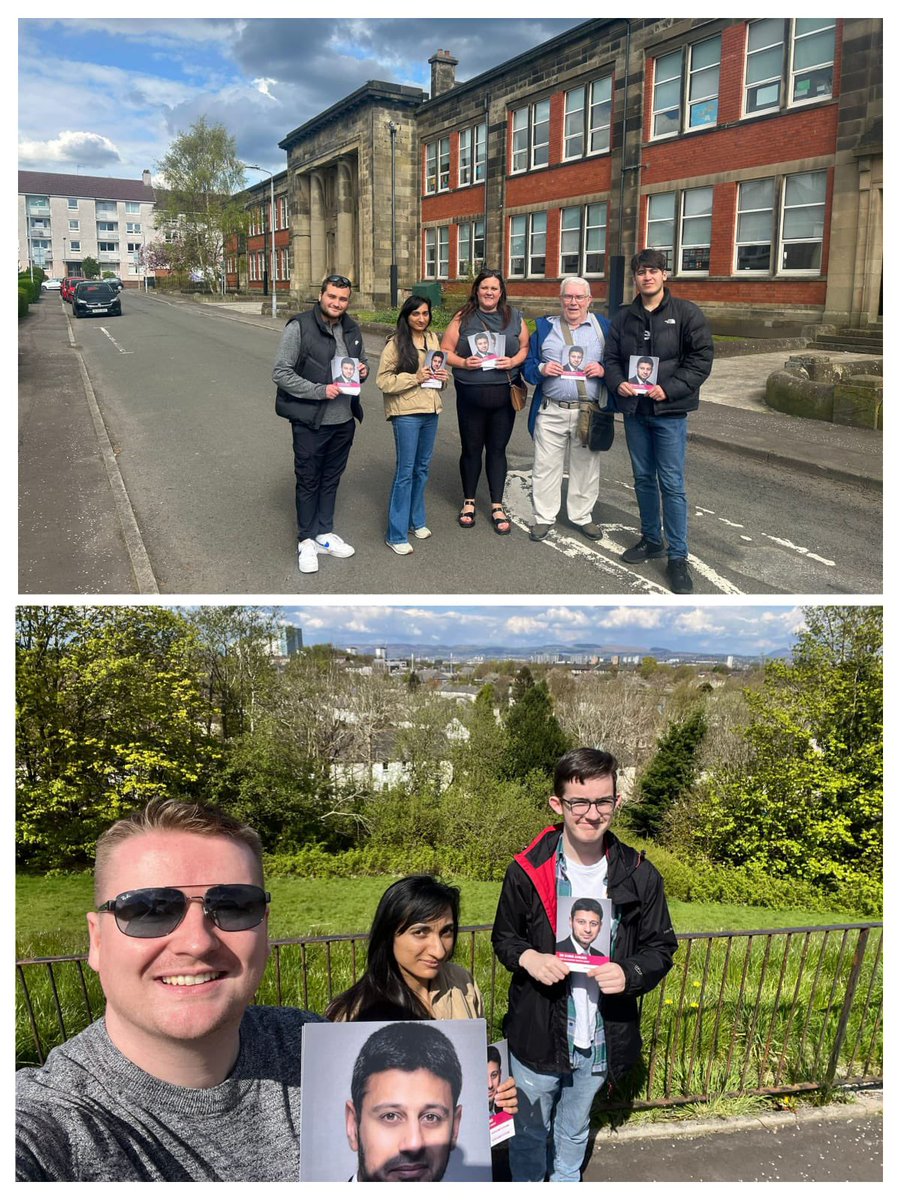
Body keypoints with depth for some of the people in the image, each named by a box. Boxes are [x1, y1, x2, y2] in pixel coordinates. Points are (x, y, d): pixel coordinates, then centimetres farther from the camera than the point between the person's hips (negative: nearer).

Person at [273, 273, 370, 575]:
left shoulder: (351, 328, 6)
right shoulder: (299, 327, -14)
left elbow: (362, 360, 22)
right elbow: (280, 373, -16)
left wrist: (364, 370, -3)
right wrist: (320, 391, -23)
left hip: (344, 420, 6)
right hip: (309, 422, -6)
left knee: (331, 479, 17)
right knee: (308, 481, 7)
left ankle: (324, 533, 33)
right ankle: (306, 540, 22)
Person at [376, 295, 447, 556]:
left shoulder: (434, 339, 10)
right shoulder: (395, 344, -9)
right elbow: (384, 381, -12)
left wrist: (442, 377, 0)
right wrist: (414, 378, -21)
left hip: (430, 411, 6)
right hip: (406, 413, -6)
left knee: (422, 469, 16)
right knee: (405, 472, -4)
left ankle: (416, 520, 32)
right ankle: (396, 534, 4)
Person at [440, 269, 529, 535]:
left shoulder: (514, 318, 6)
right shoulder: (463, 318, 2)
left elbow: (526, 347, 8)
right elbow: (445, 351, 2)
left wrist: (514, 361, -12)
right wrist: (463, 362, -16)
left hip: (504, 394, 1)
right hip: (470, 395, -1)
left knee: (497, 449, 7)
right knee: (471, 449, 8)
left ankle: (497, 506, 16)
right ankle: (469, 503, 23)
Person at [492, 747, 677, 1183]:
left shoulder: (638, 875, -12)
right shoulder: (527, 870, -15)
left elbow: (661, 947, -1)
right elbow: (503, 937, -1)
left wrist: (631, 973, -22)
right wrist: (529, 958, -22)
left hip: (601, 1037, 2)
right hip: (537, 1033, -2)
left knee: (574, 1130, 27)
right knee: (529, 1130, 19)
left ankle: (566, 1184, 54)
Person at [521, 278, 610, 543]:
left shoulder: (603, 327, 6)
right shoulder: (544, 327, 8)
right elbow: (528, 365, 8)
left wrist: (604, 370, -15)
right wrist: (541, 369, -13)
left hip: (590, 412, 0)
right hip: (551, 411, 0)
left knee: (586, 466, 8)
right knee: (546, 466, 3)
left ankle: (582, 515, 23)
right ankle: (543, 517, 15)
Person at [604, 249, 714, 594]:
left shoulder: (686, 313, -4)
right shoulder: (624, 317, 9)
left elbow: (702, 358, -8)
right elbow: (611, 358, 12)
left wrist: (669, 389, -18)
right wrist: (618, 383, -9)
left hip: (669, 412, -5)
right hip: (634, 410, 5)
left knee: (672, 484, -4)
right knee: (643, 478, 14)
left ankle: (677, 556, 3)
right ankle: (652, 540, 30)